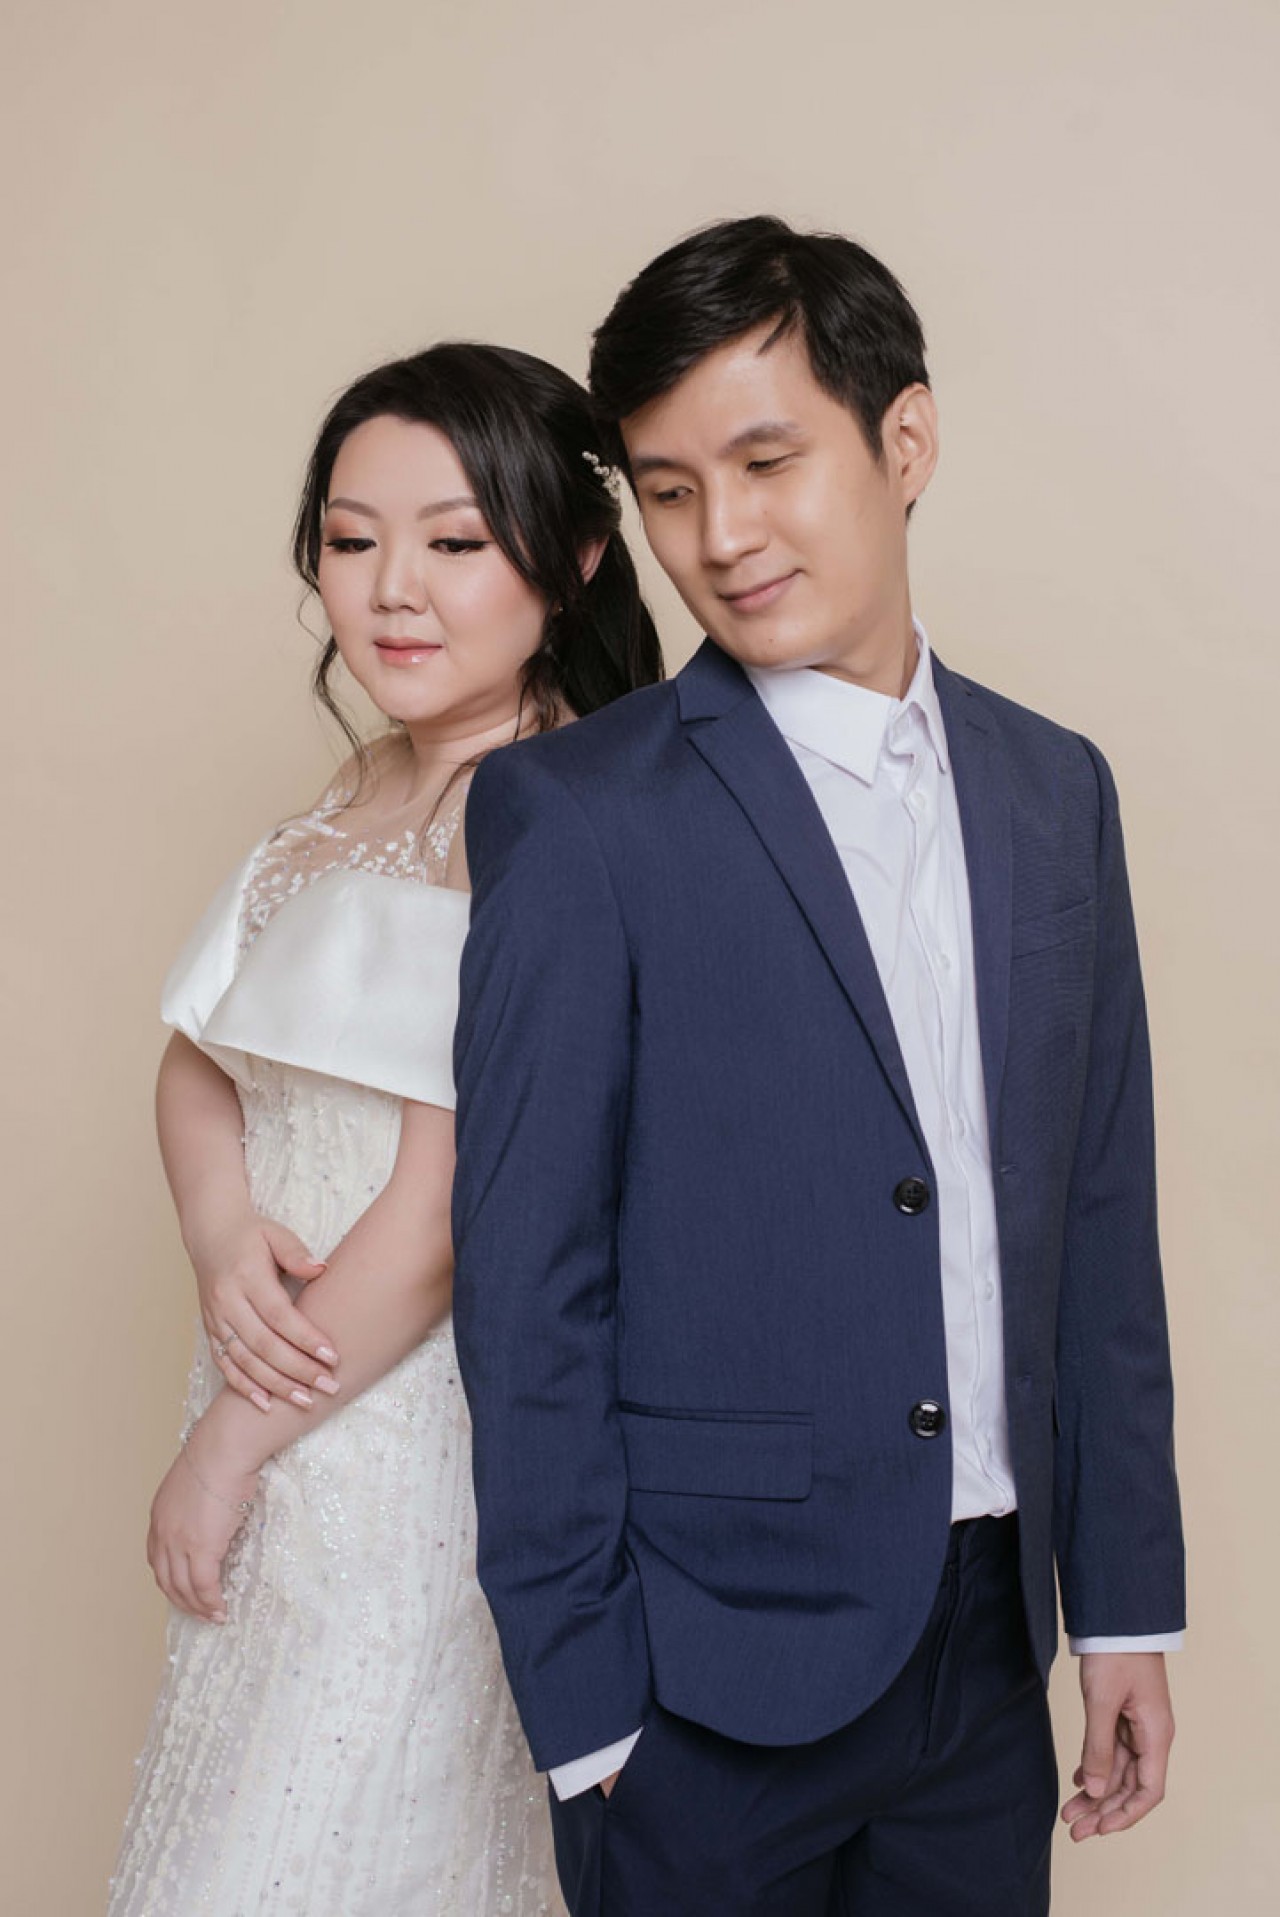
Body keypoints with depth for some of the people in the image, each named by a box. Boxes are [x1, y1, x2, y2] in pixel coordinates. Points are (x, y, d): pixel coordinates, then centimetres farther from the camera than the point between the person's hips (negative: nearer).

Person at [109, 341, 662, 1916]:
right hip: (293, 1372, 8)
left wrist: (226, 1446, -10)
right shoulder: (370, 787, 8)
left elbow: (452, 1207, -21)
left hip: (427, 1423, -8)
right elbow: (200, 1053, 11)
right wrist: (221, 1230, -10)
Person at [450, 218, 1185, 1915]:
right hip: (713, 1669, -4)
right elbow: (526, 1284, -10)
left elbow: (1100, 1226, 8)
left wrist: (1128, 1600, 8)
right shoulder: (575, 814, -10)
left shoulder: (1053, 789, 5)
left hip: (991, 1646, 5)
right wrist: (581, 1698, -10)